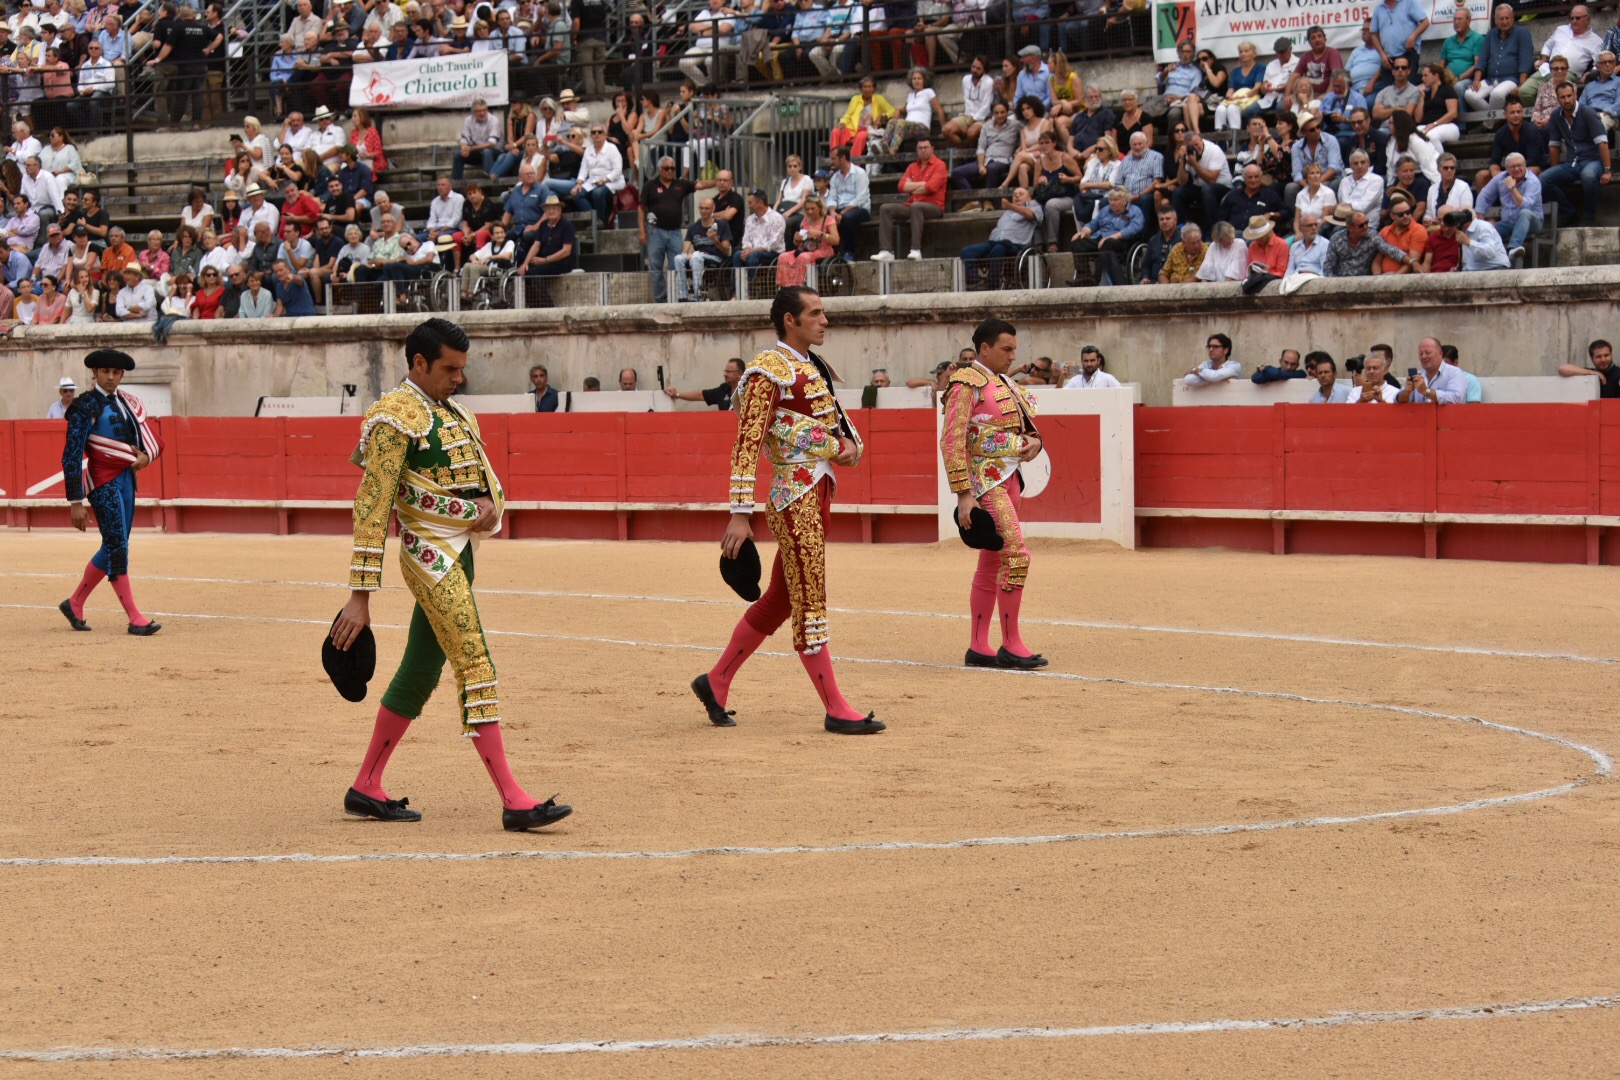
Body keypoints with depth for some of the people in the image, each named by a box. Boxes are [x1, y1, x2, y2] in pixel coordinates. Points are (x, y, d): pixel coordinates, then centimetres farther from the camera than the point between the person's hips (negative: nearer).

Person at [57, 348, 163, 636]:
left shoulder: (128, 403, 12)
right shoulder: (85, 405, -8)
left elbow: (151, 440, 17)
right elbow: (72, 454, -11)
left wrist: (145, 456, -8)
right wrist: (75, 502, -16)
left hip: (127, 477, 7)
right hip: (103, 481, -7)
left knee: (113, 547, 11)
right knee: (117, 547, -8)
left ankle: (75, 604, 25)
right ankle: (135, 618, -7)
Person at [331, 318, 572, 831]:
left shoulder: (455, 413, 17)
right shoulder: (397, 417, -11)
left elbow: (486, 477, 21)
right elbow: (372, 507, -16)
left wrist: (490, 504, -6)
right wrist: (360, 595, -20)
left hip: (459, 552, 9)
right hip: (430, 552, -9)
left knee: (420, 671, 13)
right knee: (476, 668, -13)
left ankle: (366, 788, 22)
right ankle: (513, 801, -14)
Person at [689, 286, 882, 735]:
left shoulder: (815, 369, 17)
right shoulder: (770, 370, -10)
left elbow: (837, 421, 27)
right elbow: (747, 445, -16)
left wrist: (849, 445, 2)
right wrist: (741, 514, -22)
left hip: (821, 493, 10)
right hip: (795, 497, -10)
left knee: (779, 598, 15)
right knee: (810, 604, -4)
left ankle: (716, 681, 26)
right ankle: (836, 710, -1)